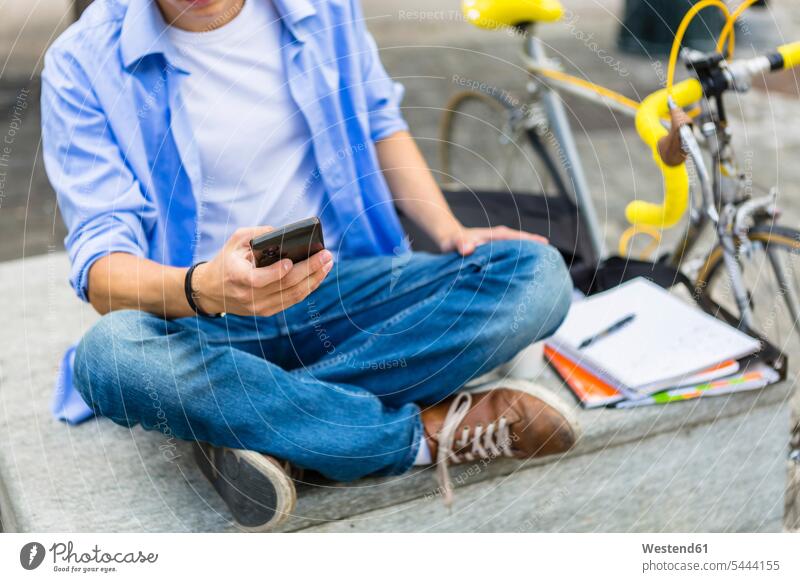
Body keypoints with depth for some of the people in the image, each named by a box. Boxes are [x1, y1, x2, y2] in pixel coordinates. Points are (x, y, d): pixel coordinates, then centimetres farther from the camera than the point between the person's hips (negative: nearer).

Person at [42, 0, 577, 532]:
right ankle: (426, 431, -21)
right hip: (201, 321, -2)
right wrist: (201, 289, -38)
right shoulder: (85, 63, -9)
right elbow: (99, 261, -16)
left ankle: (253, 428, -21)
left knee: (538, 274, -18)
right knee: (109, 354, -37)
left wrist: (450, 231, -3)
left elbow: (379, 124, 14)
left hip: (343, 289, 3)